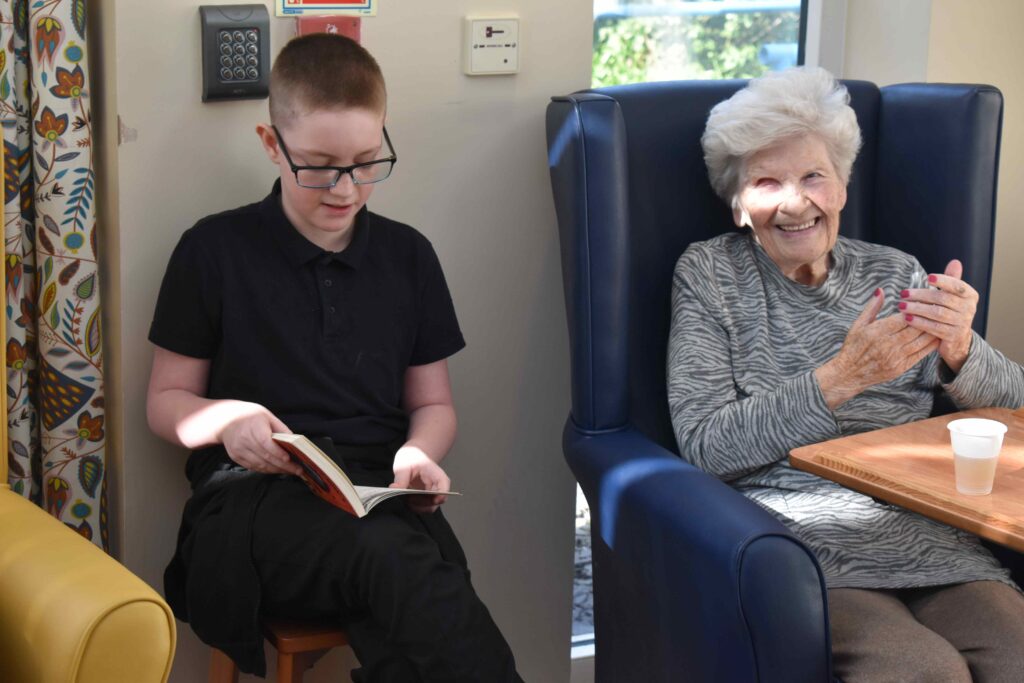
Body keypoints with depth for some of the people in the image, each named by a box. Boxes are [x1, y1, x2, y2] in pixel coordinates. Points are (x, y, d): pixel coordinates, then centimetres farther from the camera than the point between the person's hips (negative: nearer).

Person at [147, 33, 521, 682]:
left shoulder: (408, 255, 16)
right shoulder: (215, 250, 8)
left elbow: (433, 404, 21)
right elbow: (166, 398, 13)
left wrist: (419, 455, -2)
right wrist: (226, 420, -9)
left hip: (381, 487, 3)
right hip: (255, 493, -2)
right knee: (389, 555, -36)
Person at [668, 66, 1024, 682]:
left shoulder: (894, 272, 17)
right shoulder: (708, 275, 8)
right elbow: (705, 444, -5)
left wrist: (960, 351, -12)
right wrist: (841, 378, -15)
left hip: (925, 532, 4)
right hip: (798, 535, -3)